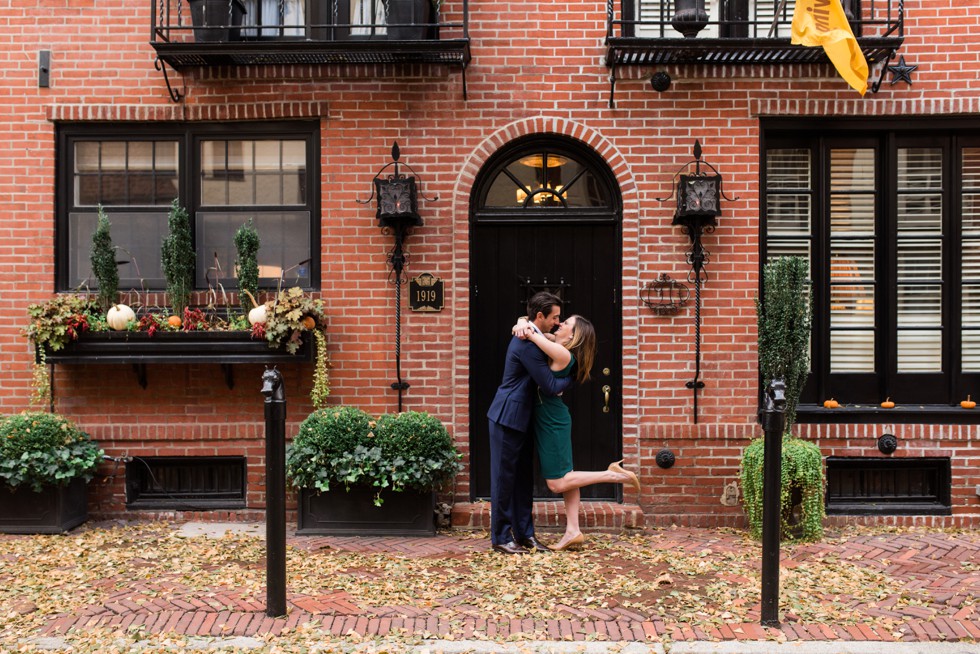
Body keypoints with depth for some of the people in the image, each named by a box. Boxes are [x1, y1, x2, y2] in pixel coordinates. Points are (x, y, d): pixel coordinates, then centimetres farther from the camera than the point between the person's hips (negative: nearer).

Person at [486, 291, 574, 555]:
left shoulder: (530, 336, 9)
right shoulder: (528, 343, -23)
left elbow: (543, 379, 23)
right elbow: (550, 386, -21)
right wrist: (572, 377, -4)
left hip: (521, 418, 10)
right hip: (508, 417, -10)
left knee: (524, 477, 14)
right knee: (504, 478, 1)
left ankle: (524, 534, 22)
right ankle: (501, 538, 11)